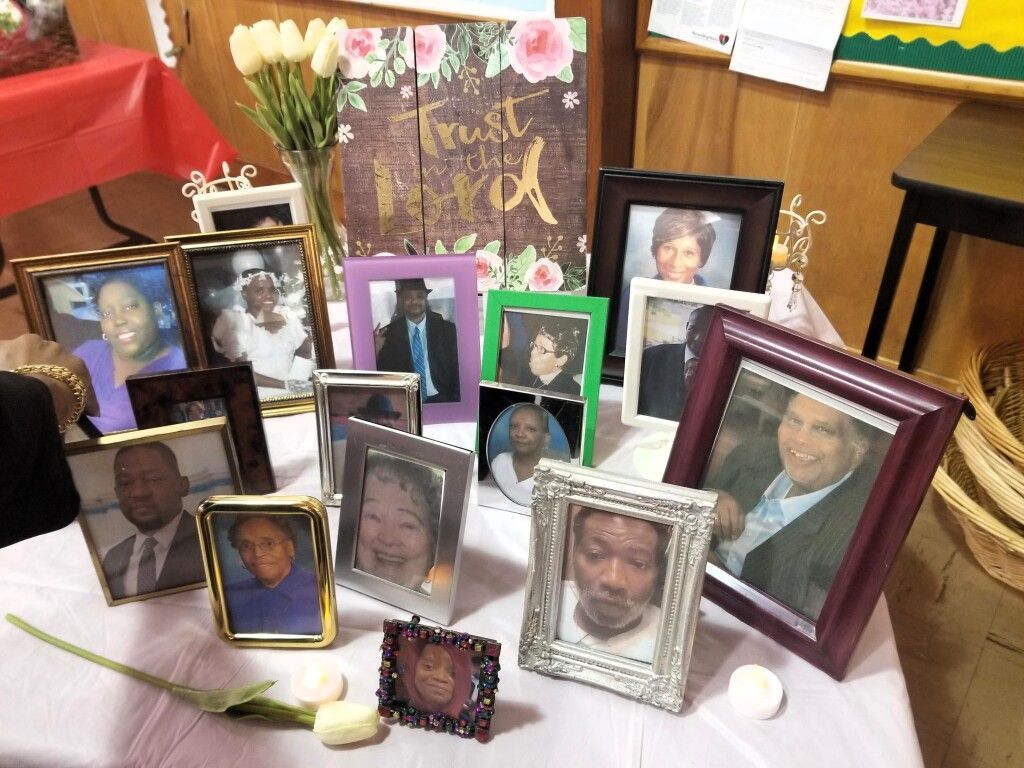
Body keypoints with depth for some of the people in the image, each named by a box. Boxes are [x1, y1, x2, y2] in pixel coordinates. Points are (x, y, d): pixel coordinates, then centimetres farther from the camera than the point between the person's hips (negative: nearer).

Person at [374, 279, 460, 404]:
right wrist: (376, 351, -13)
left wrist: (454, 405, -5)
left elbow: (457, 371, 6)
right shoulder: (388, 333, 4)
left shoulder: (447, 329, 5)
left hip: (439, 400, 0)